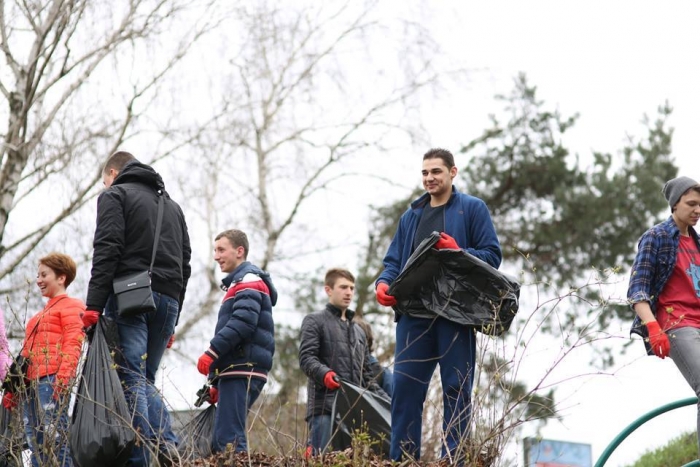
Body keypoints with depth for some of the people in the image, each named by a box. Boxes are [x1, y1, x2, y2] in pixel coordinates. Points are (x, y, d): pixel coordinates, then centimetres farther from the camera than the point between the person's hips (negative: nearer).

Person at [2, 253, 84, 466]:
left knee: (54, 438, -16)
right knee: (35, 441, 3)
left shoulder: (70, 306, 3)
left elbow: (72, 345, -10)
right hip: (30, 383, 9)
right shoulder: (42, 313, 29)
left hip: (52, 379, -9)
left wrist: (62, 378, -23)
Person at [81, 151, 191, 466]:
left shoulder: (115, 195, 6)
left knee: (130, 379, -9)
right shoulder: (171, 204, 27)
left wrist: (94, 305, -14)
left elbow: (106, 251, -9)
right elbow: (185, 263, 22)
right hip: (168, 298, 6)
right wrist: (172, 316, 21)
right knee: (145, 379, 12)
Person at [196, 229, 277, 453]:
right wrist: (217, 382, 27)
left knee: (229, 439, -19)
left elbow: (243, 322, -19)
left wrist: (212, 352, -23)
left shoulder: (248, 281, -2)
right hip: (236, 372, 10)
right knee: (220, 442, 7)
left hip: (242, 372, -10)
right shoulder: (239, 283, 29)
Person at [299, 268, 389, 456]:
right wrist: (324, 373, -26)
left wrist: (385, 399, 14)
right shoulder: (315, 321, 8)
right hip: (325, 405, -6)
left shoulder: (359, 331, 29)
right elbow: (306, 358, -6)